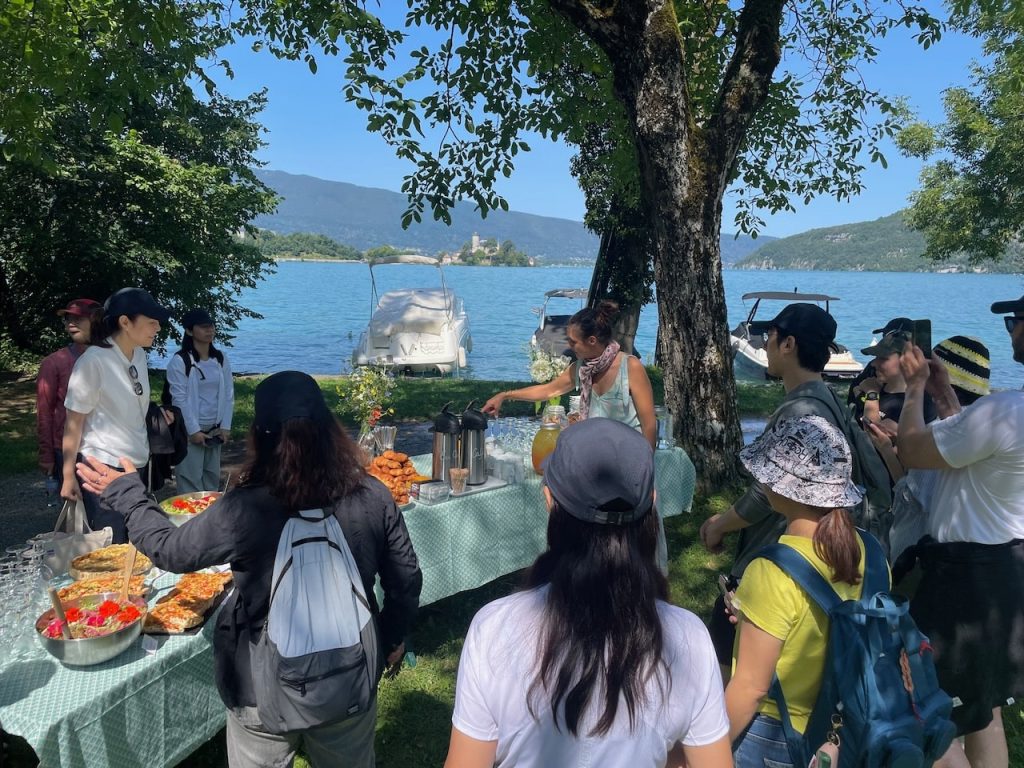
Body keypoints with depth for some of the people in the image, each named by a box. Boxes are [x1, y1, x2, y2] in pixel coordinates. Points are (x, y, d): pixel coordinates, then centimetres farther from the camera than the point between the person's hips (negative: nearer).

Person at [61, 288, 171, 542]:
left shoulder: (139, 355, 5)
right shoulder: (93, 360, -16)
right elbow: (74, 421, -11)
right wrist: (69, 475, -9)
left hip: (136, 464, 7)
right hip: (103, 468, -7)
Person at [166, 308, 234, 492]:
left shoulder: (220, 358, 6)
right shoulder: (179, 361, -10)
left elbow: (228, 394, 6)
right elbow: (180, 398, -12)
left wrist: (225, 426, 0)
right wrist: (194, 430, -14)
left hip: (215, 429, 5)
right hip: (189, 430, -5)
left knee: (212, 477, 11)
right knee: (191, 479, -3)